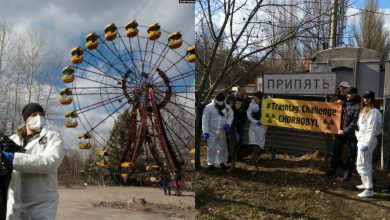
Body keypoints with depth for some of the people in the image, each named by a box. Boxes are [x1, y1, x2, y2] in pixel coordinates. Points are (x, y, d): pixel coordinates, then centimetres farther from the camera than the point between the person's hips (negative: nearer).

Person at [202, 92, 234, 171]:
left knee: (223, 148, 13)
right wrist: (205, 131, -16)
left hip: (222, 132, 4)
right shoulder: (209, 107, -13)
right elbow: (205, 120, -12)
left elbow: (230, 116, 11)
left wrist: (228, 124, -9)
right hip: (212, 132, -4)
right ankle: (211, 164, 15)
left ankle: (222, 163, 29)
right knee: (212, 148, 1)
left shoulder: (227, 107, 0)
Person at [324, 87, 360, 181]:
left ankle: (348, 173, 19)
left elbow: (355, 122, -17)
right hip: (340, 131, 6)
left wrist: (345, 131, -18)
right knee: (335, 151, 12)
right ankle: (332, 169, 25)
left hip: (351, 133, -6)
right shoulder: (345, 103, 6)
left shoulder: (358, 105, -13)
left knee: (352, 155, 7)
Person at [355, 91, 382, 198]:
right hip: (362, 139, 10)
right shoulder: (364, 110, 13)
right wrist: (358, 136, 13)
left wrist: (366, 143, -25)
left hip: (367, 140, -10)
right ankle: (366, 184, 33)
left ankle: (369, 190, -8)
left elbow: (371, 130, -22)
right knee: (366, 164, 20)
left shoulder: (373, 112, -17)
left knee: (361, 165, -10)